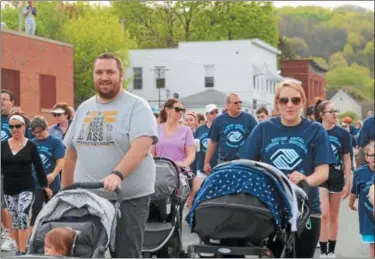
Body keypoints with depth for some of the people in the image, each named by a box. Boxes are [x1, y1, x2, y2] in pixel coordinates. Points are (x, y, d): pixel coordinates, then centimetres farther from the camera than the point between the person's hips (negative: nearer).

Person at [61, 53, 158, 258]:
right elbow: (71, 152, 19)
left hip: (128, 198, -5)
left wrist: (117, 174, -32)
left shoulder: (137, 106, -5)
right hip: (87, 198, 5)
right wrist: (65, 191, 18)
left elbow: (141, 146, -19)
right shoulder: (84, 109, 14)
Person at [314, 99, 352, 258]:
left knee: (334, 216, 9)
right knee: (324, 214, -11)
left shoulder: (343, 134, -3)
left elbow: (347, 160, 1)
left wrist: (348, 182, -2)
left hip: (337, 177, 2)